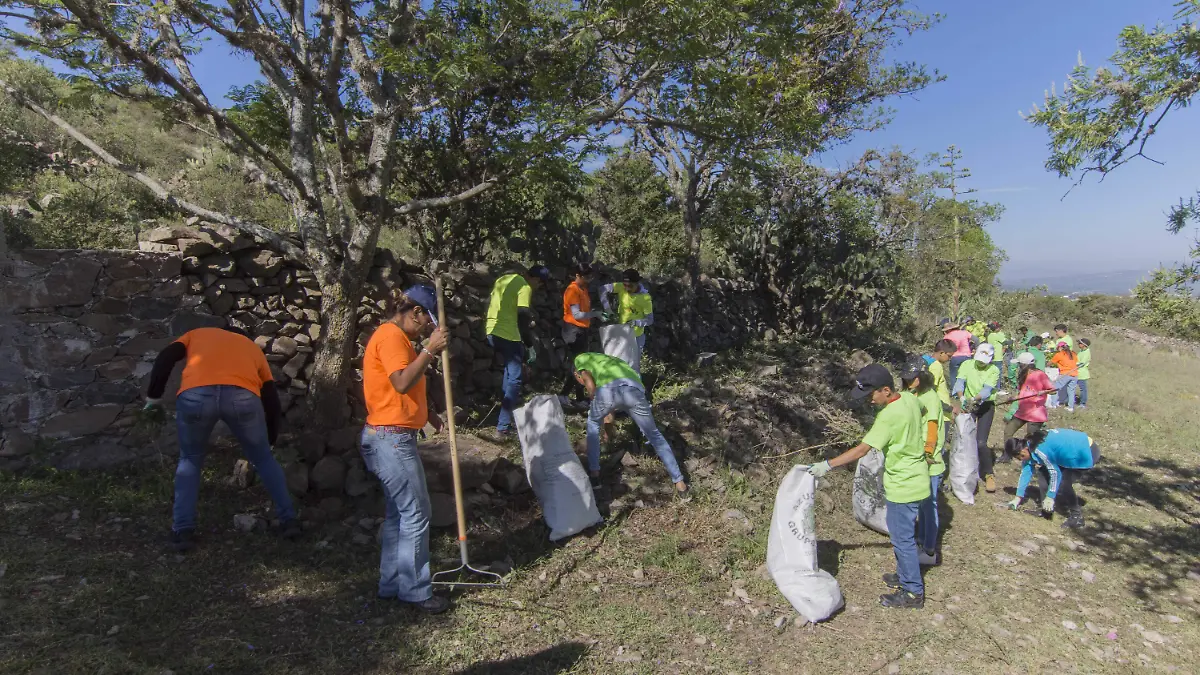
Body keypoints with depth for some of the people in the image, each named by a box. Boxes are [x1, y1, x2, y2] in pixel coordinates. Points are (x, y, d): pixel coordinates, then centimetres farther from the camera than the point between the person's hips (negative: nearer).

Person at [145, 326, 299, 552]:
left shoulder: (197, 334, 37)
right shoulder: (253, 347, 36)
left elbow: (165, 359, 16)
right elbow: (272, 401, 33)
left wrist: (153, 396, 26)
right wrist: (269, 440, 44)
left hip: (195, 395, 0)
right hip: (243, 396, 0)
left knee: (190, 461, 26)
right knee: (263, 458, 23)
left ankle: (183, 531, 20)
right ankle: (289, 520, 24)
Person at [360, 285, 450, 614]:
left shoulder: (397, 337, 18)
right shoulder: (390, 335, -14)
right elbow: (402, 383, -27)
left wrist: (427, 415, 19)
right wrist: (430, 349, -25)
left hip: (394, 438, 11)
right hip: (392, 439, -11)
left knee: (399, 513, 15)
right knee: (416, 514, -3)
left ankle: (392, 585, 25)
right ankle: (415, 591, 7)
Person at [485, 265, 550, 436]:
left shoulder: (503, 279, 15)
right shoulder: (525, 287, -11)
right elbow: (522, 318, -16)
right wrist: (530, 346, -10)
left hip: (492, 331, 9)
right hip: (508, 335, -9)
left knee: (510, 366, 30)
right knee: (515, 378, -2)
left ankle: (509, 401, 35)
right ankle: (503, 426, -3)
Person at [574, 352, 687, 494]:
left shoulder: (580, 359, 32)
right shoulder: (608, 360, 47)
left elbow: (591, 386, 11)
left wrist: (595, 405, 30)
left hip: (608, 390, -4)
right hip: (633, 389, 4)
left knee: (593, 422, 30)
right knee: (654, 435, 23)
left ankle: (594, 473, 31)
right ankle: (679, 482, 25)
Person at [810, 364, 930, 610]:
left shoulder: (889, 416, -28)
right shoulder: (909, 398, -3)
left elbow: (862, 449, -27)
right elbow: (921, 409, 22)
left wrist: (828, 465, -23)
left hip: (904, 486, -9)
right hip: (914, 478, 9)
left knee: (903, 538, 4)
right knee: (902, 534, 23)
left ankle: (913, 593, 17)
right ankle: (905, 576, 38)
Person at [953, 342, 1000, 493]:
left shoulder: (994, 370, -10)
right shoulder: (967, 365, -6)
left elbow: (987, 389, -24)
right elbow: (960, 382, -19)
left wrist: (974, 399, -42)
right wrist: (962, 398, -37)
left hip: (986, 406, -2)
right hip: (968, 405, 2)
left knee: (981, 442, -12)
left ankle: (989, 475, 4)